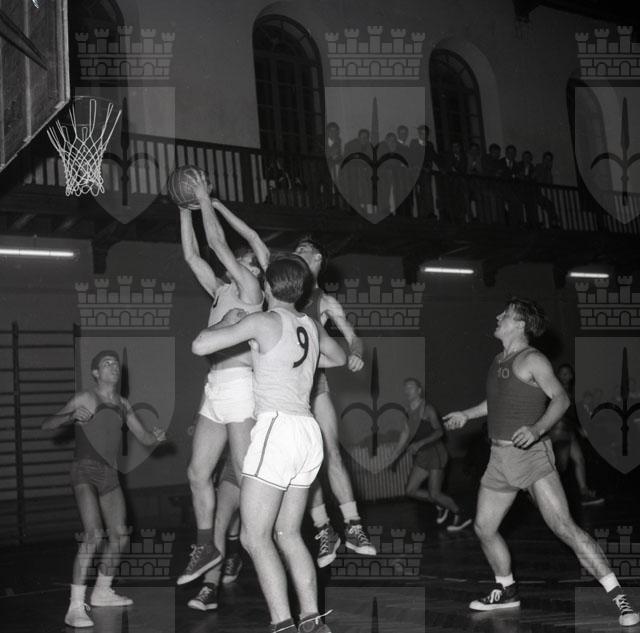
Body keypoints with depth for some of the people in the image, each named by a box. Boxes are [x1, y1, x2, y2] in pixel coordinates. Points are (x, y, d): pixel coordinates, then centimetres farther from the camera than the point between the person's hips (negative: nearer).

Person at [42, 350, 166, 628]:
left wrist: (156, 437, -8)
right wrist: (71, 416, -26)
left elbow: (144, 438, 15)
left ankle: (102, 592, 32)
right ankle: (75, 607, -23)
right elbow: (46, 425, -8)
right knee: (93, 534, -23)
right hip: (84, 471, -7)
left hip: (110, 474, 7)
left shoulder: (123, 404, 13)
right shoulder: (84, 399, -5)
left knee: (120, 536, 11)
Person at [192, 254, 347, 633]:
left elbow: (200, 346, -11)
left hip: (277, 427, -8)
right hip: (308, 432, 8)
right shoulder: (311, 327, 14)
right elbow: (340, 358, 35)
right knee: (288, 534, 14)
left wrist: (229, 321, 7)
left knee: (255, 537, -5)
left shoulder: (264, 322, -6)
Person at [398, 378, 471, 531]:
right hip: (422, 456, 8)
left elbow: (439, 432, -17)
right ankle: (440, 506, 20)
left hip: (435, 452, -8)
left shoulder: (427, 409, -13)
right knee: (410, 491, 1)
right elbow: (406, 432, 17)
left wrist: (420, 443, -27)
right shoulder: (410, 410, 9)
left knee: (434, 494, -11)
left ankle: (461, 517, 9)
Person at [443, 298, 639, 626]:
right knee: (484, 528, 13)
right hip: (500, 458, 9)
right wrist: (467, 414, 35)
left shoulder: (532, 359, -10)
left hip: (531, 454, -9)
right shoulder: (500, 359, 16)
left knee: (564, 527, -17)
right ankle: (506, 591, 34)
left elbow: (561, 398, -19)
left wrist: (537, 429, -33)